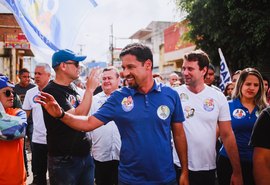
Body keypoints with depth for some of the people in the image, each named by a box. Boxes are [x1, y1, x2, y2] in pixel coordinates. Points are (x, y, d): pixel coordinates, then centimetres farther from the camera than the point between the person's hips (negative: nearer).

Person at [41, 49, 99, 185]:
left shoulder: (72, 87, 8)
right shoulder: (51, 91, -17)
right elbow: (77, 118, -25)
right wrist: (89, 89, -20)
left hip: (85, 154, 7)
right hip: (64, 160, -7)